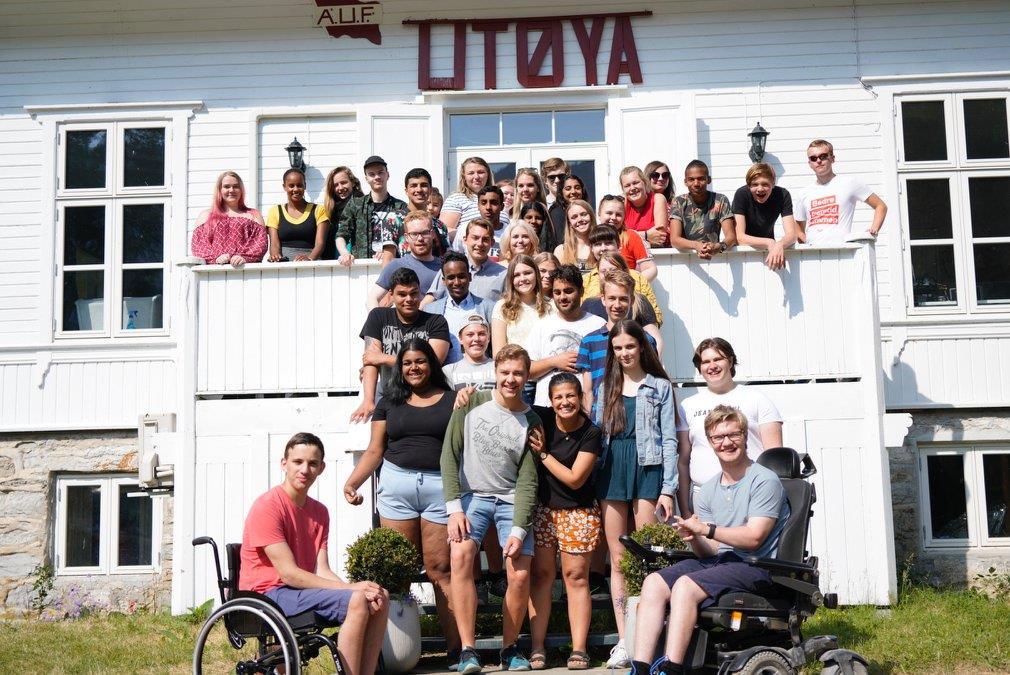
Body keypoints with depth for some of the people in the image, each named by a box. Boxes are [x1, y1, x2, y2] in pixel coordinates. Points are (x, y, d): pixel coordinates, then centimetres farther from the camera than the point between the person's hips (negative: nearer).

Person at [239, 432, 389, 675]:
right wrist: (352, 588, -20)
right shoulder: (268, 506, -13)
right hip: (267, 595, -8)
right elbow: (289, 573, -18)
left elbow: (322, 571, 3)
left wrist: (356, 590, -18)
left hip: (303, 589, 8)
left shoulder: (319, 511, 12)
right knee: (356, 601, -25)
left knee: (380, 598, -8)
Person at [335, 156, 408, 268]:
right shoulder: (355, 204, 13)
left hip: (388, 263, 1)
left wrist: (388, 252, -14)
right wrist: (344, 253, -10)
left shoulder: (400, 207, 10)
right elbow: (341, 236, 9)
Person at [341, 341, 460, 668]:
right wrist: (351, 482, 1)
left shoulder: (452, 400, 11)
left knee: (439, 569, -4)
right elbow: (375, 450, 12)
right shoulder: (390, 402, 15)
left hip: (441, 487, -2)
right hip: (396, 486, 2)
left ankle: (456, 646, -1)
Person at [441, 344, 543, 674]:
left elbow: (527, 481, -6)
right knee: (460, 554, -26)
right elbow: (449, 454, -4)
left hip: (511, 500, 1)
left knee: (520, 575, -12)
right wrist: (454, 508, -13)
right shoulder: (472, 403, -3)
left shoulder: (531, 423, -3)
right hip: (472, 495, -1)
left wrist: (519, 530, -16)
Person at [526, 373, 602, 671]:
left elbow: (575, 479, -13)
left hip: (578, 512, -2)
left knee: (576, 576, 0)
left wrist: (543, 453, -11)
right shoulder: (541, 418, -3)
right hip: (543, 508, 2)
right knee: (541, 575, 1)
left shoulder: (590, 433, -10)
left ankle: (579, 649, 4)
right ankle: (537, 648, 5)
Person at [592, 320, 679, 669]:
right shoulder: (605, 388, 16)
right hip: (612, 469, 3)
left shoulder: (660, 387, 7)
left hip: (647, 469, -3)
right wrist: (594, 486, 7)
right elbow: (596, 435, 15)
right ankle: (623, 641, 4)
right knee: (618, 560, 2)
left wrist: (667, 489, -7)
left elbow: (669, 440, 2)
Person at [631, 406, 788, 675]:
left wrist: (707, 529, -19)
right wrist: (694, 538, -11)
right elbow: (707, 552, 12)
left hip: (755, 566, -7)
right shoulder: (708, 491, 17)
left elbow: (754, 538, -14)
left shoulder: (764, 481, -4)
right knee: (653, 583, -16)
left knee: (685, 585, -30)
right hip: (717, 562, 7)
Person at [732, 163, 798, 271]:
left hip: (768, 249, 2)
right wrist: (769, 243, -42)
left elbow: (791, 234, -23)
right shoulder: (741, 195, -23)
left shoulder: (782, 195, -17)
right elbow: (739, 237, -28)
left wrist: (780, 245, -45)